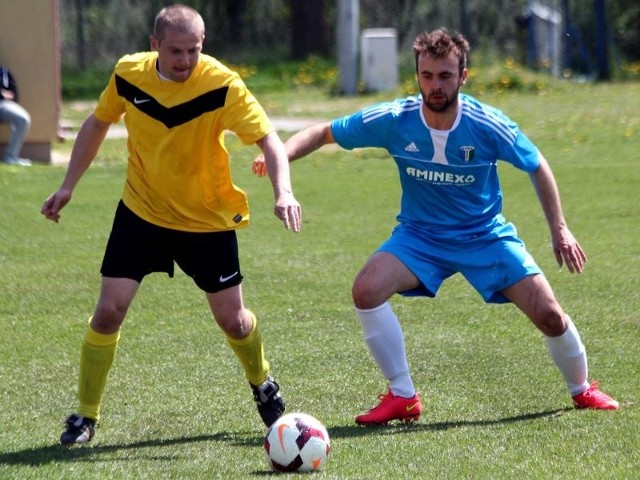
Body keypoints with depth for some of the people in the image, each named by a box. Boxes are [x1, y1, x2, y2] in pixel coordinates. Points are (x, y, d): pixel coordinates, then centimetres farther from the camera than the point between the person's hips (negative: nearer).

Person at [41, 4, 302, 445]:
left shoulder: (222, 86, -22)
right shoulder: (128, 74, -11)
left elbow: (268, 139, -27)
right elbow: (97, 124, 7)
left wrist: (284, 192, -45)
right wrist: (68, 186, 6)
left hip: (208, 221, -2)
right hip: (141, 212, 2)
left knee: (233, 320, 4)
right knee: (109, 309, -9)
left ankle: (263, 385, 37)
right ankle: (86, 416, 6)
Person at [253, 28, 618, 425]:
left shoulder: (487, 125, -20)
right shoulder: (393, 120, -18)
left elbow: (537, 166, -3)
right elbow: (324, 133, -6)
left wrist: (560, 229, -4)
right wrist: (281, 154, -24)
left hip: (486, 236, -1)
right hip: (420, 236, 1)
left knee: (549, 316, -11)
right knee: (367, 290, -26)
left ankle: (582, 389, 22)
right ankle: (403, 397, -10)